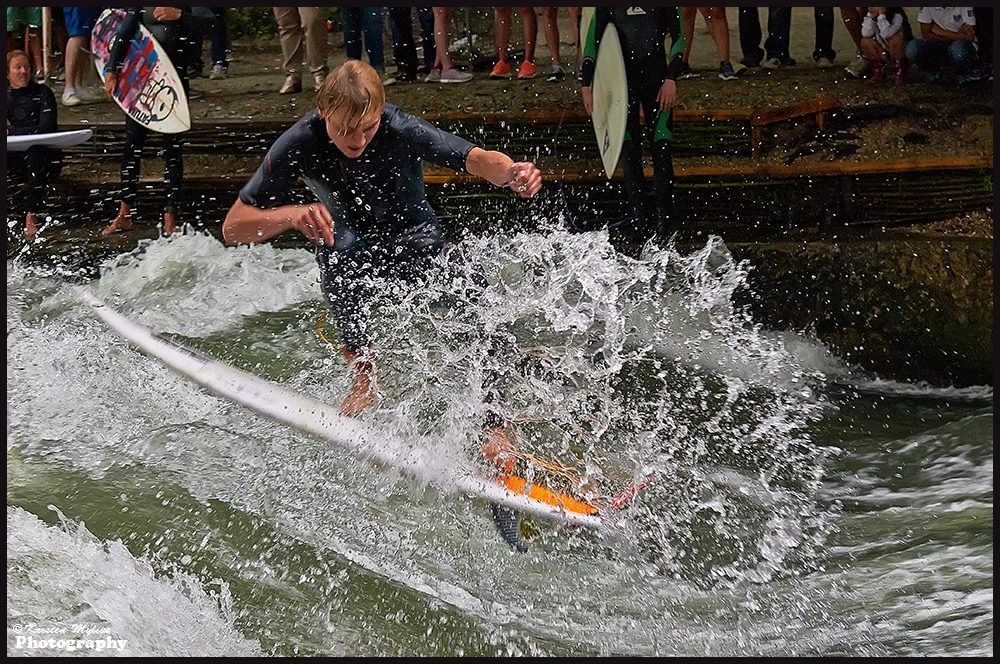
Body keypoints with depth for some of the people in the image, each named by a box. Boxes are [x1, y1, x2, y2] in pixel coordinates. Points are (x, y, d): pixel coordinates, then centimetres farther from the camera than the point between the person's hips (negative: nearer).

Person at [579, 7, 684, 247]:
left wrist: (671, 79, -7)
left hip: (656, 80, -1)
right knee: (629, 151, -3)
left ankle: (663, 221, -4)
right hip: (622, 81, 1)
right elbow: (593, 41, 6)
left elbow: (678, 37, 3)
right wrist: (586, 85, -1)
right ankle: (637, 221, -2)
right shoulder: (607, 5, 5)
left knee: (661, 150, -5)